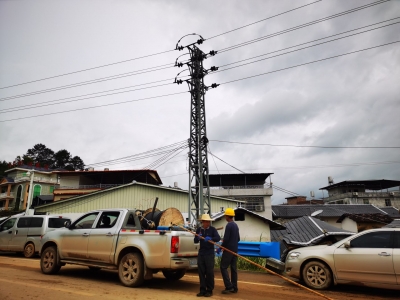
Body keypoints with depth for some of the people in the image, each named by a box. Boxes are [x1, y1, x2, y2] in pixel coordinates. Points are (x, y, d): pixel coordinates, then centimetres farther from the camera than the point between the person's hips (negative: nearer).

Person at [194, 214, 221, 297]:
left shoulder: (212, 229, -4)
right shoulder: (199, 230, 7)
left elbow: (218, 238, -17)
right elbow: (195, 241, 7)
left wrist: (210, 238, -35)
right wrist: (198, 238, -16)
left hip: (210, 254, -3)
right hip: (201, 253, 4)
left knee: (209, 272, 1)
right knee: (201, 272, 6)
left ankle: (209, 290, 15)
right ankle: (202, 290, 18)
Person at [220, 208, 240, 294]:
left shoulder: (229, 225, -15)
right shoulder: (236, 225, 12)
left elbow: (226, 239, -20)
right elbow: (238, 239, 17)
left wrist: (220, 247, -9)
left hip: (228, 250, -9)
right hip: (235, 250, 9)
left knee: (223, 267, -3)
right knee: (233, 268, 10)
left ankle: (229, 287, -6)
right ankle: (234, 288, 13)